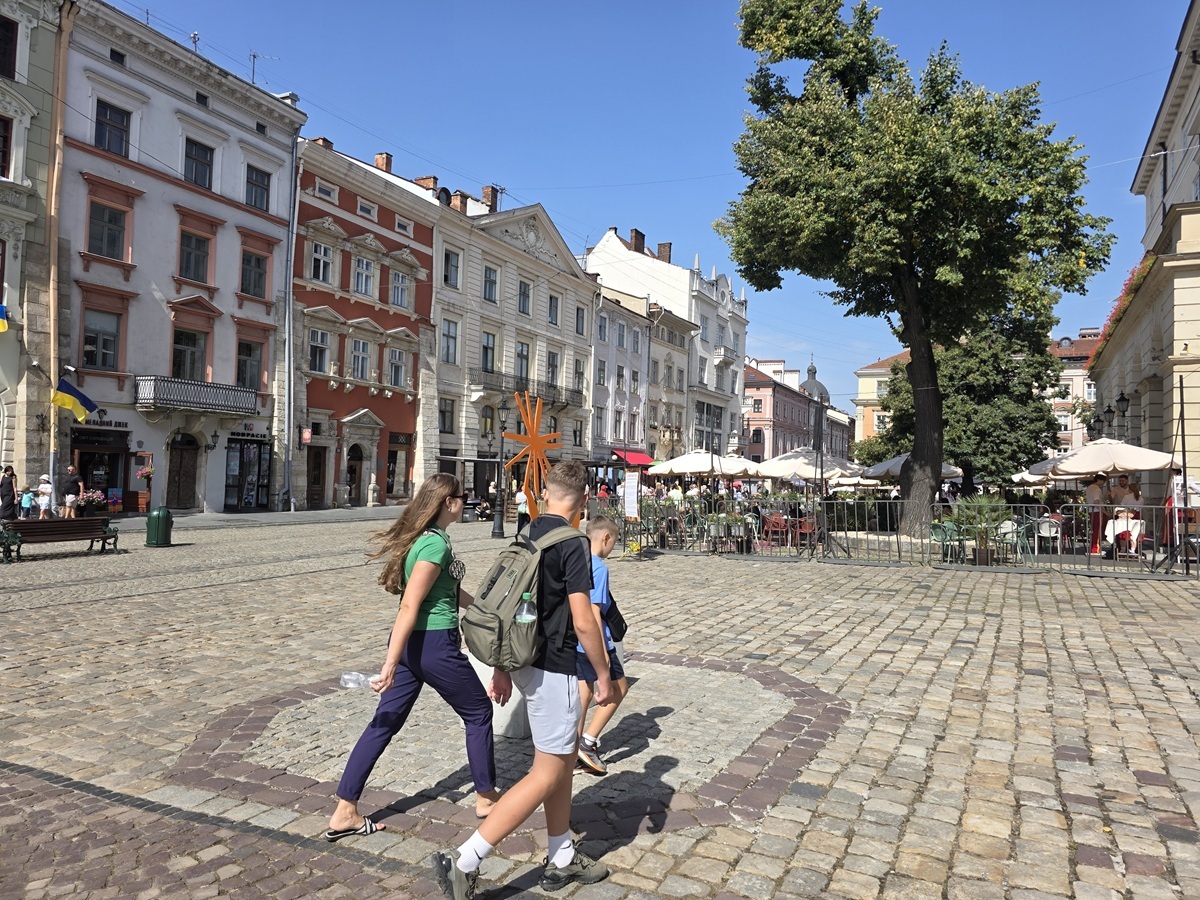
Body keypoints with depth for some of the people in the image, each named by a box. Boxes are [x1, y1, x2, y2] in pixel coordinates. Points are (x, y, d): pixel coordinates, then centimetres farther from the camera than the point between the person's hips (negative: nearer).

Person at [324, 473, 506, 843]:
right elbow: (409, 607, -24)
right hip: (434, 646, -9)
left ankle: (344, 813, 16)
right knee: (479, 712, 13)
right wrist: (389, 666, -24)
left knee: (384, 723, 12)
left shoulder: (420, 536, 9)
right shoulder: (436, 543, -20)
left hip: (412, 643, 9)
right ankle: (486, 796, 29)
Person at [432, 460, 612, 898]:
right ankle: (462, 862, -1)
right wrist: (603, 676, -7)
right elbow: (583, 623, -20)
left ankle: (561, 860, 31)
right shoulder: (573, 545, -18)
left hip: (526, 661, 9)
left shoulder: (525, 537, 6)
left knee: (566, 754, 20)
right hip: (553, 669, -9)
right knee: (547, 775, 0)